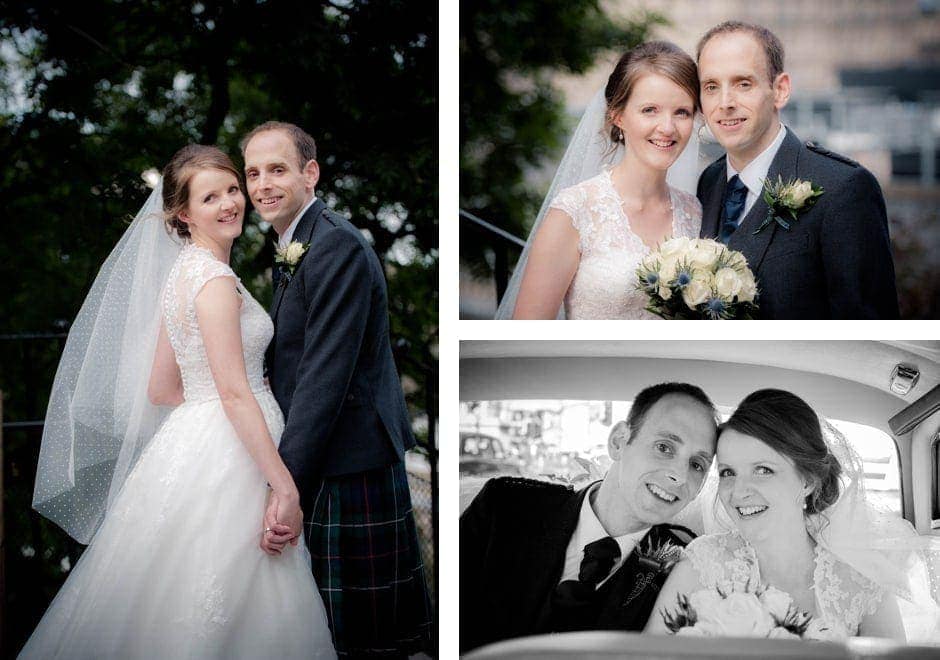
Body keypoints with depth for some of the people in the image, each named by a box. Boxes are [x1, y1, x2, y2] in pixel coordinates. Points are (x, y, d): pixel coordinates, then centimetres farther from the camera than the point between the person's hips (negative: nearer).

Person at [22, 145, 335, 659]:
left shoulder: (183, 271, 13)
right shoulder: (215, 278, -16)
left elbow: (160, 389, 15)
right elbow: (235, 393, -21)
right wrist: (285, 486, -21)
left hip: (188, 446, 10)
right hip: (224, 458, -10)